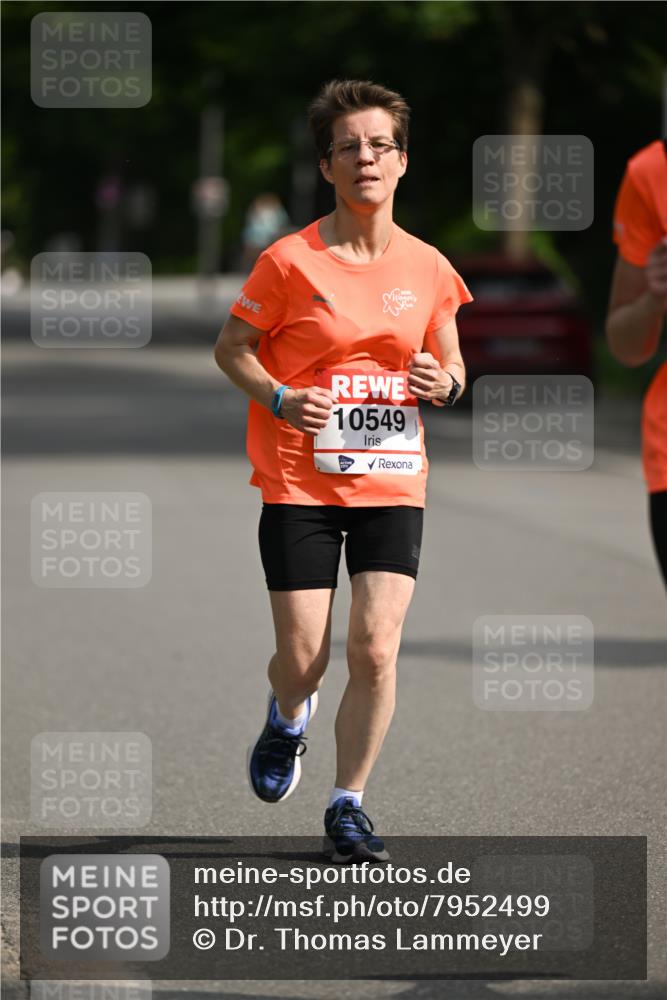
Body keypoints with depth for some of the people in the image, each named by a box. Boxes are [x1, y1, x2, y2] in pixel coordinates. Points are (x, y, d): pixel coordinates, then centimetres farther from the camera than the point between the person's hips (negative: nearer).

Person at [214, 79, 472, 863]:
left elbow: (450, 362, 16)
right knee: (303, 658, -2)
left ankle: (348, 806, 4)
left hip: (393, 483, 2)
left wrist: (444, 382, -7)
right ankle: (288, 717, 36)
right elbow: (231, 348, 2)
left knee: (375, 647, -11)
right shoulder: (290, 261, -7)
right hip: (299, 484, -2)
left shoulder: (427, 268, 4)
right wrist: (279, 399, -16)